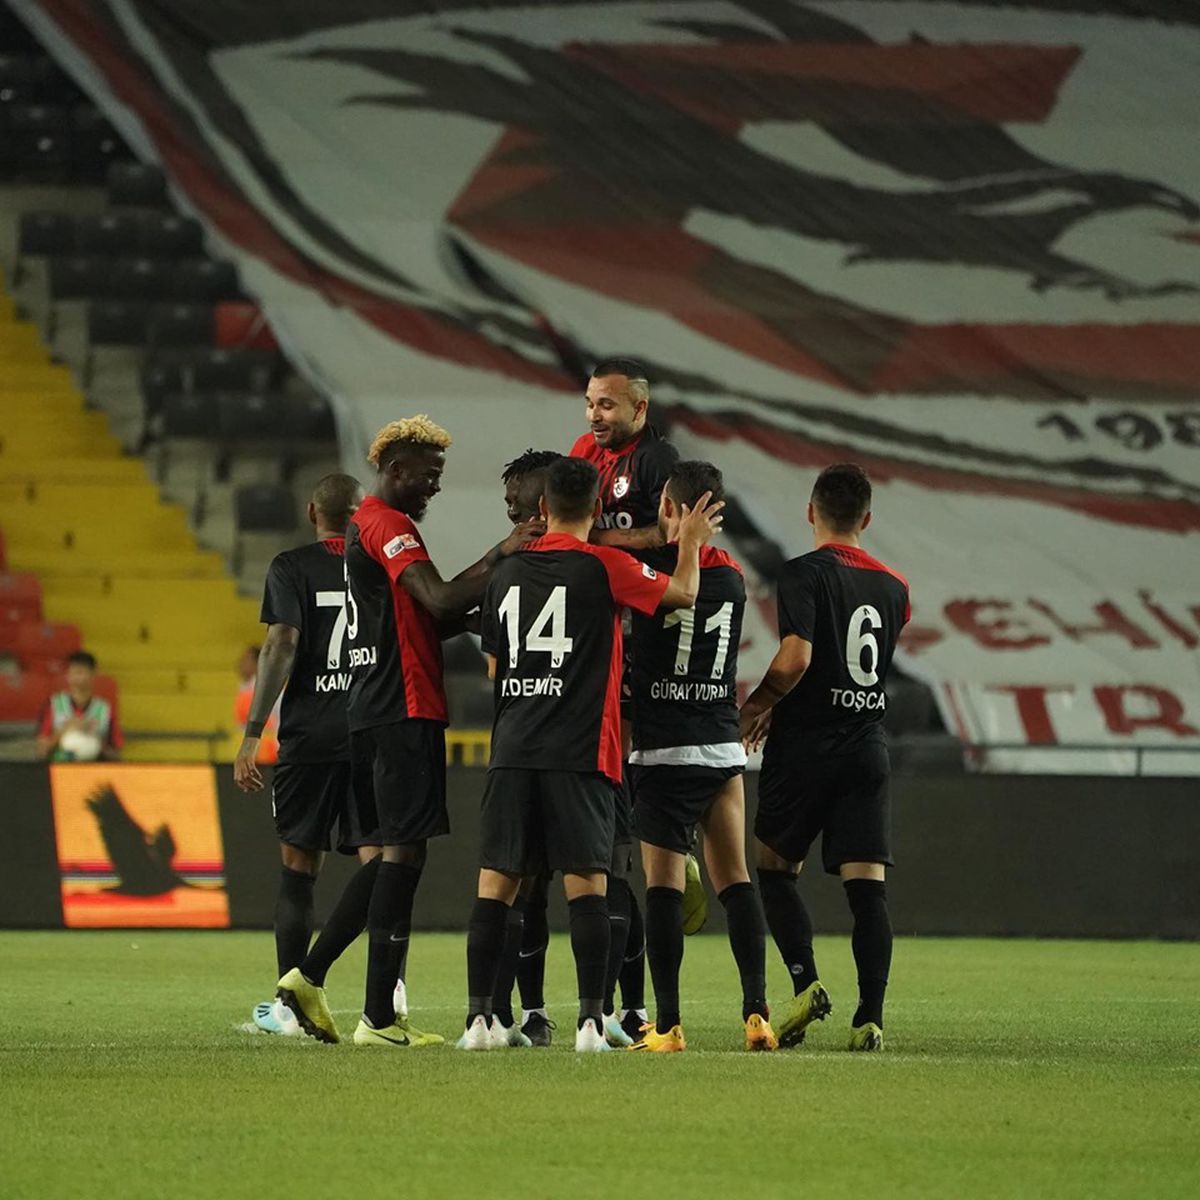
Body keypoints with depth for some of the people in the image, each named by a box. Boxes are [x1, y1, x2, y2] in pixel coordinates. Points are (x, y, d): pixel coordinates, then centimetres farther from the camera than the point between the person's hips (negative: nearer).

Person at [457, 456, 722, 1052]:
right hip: (580, 751, -4)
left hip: (511, 751, 4)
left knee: (496, 881, 3)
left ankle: (478, 1017, -2)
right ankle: (590, 1019, -7)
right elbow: (683, 593, 5)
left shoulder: (507, 573, 10)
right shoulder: (602, 566, -5)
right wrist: (691, 542, 22)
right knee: (586, 880, -2)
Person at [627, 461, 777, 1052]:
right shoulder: (733, 579, 6)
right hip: (725, 748, 4)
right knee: (735, 879, 9)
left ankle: (667, 1025, -4)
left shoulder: (651, 568, -10)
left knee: (663, 883, -2)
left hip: (662, 752, -4)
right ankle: (756, 1011, 1)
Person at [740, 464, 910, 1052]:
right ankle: (870, 1016, -9)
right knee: (867, 884, -1)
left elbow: (796, 658, -20)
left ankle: (805, 981, -6)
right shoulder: (893, 587, 10)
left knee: (774, 867, 11)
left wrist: (757, 704, -2)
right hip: (868, 745, 4)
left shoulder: (804, 574, -8)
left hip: (806, 746, -4)